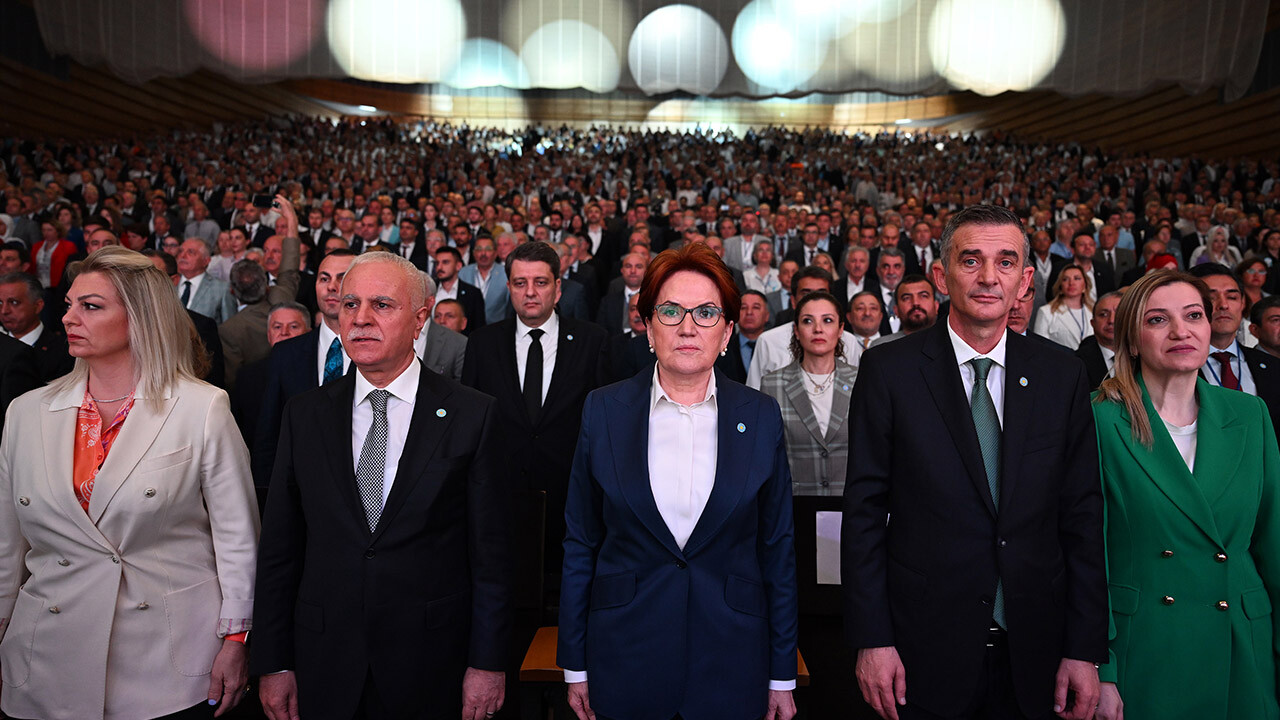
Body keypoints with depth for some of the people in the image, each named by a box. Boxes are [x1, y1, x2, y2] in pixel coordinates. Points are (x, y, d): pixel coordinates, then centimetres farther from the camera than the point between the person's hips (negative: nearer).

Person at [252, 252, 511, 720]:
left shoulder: (473, 415, -7)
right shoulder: (304, 415, 2)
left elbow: (490, 553, -6)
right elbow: (279, 549, 4)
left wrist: (487, 663, -6)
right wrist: (273, 663, 2)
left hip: (432, 667, -2)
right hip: (324, 664, 3)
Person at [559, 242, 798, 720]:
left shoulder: (761, 416, -3)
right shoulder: (604, 410, -4)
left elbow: (778, 549, 1)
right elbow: (580, 542, 1)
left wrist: (782, 678, 3)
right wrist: (575, 666, 2)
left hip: (731, 660, 0)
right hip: (625, 658, 0)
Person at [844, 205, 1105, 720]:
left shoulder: (1063, 376, 2)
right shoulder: (888, 369, -6)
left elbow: (1082, 516, 2)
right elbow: (865, 510, -6)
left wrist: (1085, 650, 0)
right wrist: (871, 639, -8)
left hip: (1033, 655, 3)